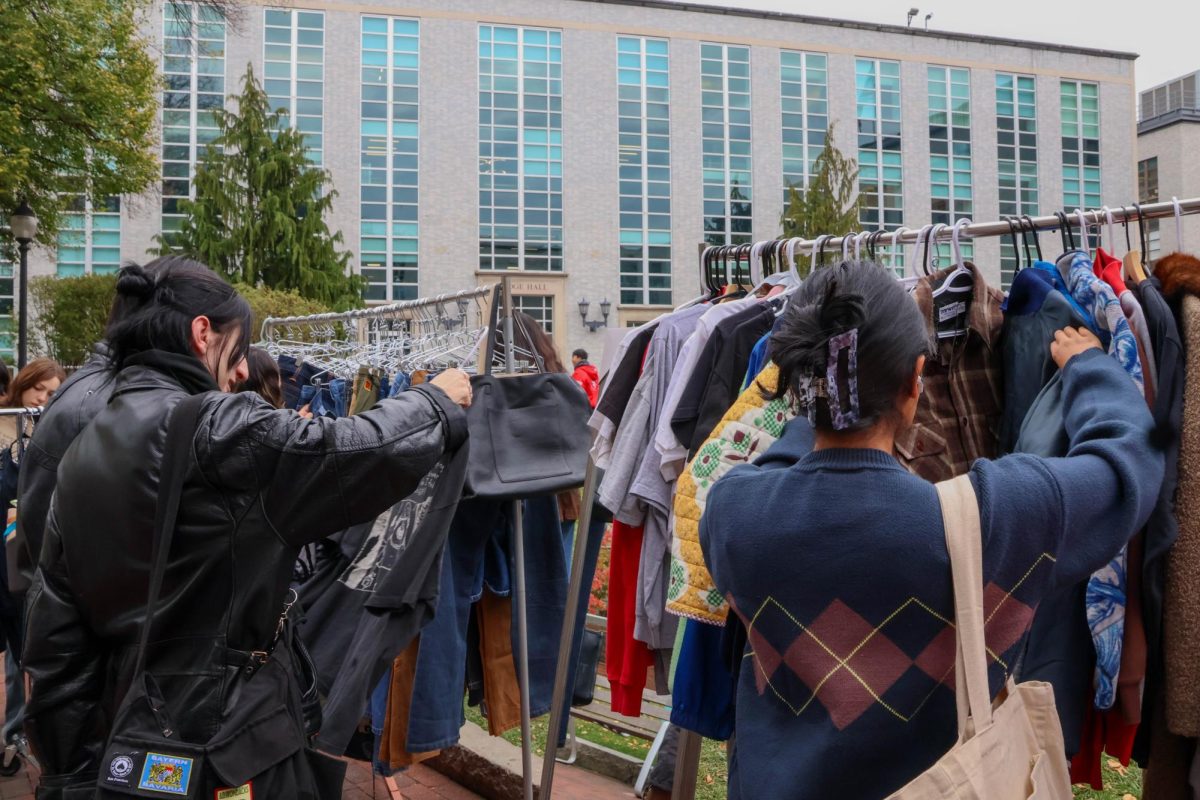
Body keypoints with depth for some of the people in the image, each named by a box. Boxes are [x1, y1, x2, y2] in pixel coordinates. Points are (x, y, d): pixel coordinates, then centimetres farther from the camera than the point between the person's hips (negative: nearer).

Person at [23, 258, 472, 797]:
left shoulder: (81, 455, 6)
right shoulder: (215, 429, -18)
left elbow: (53, 639, 7)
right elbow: (363, 451, -19)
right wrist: (438, 401, 1)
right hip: (226, 741, -8)